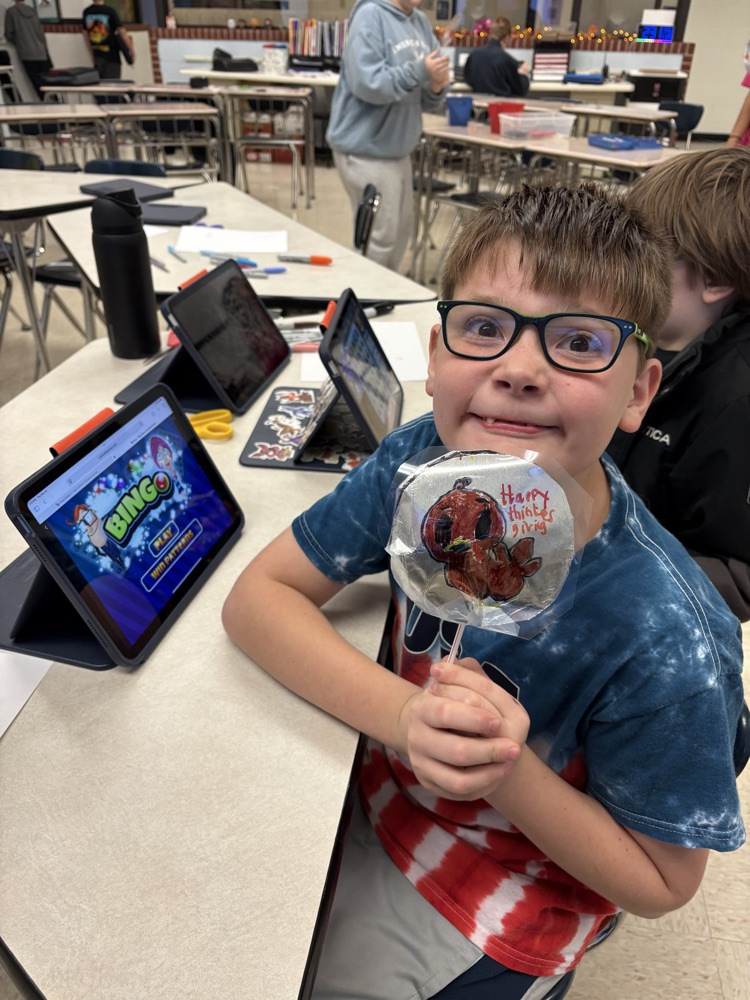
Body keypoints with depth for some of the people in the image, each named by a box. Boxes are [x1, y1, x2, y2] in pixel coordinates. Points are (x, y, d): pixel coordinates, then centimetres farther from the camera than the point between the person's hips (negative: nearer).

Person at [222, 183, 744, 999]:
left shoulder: (667, 646, -33)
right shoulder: (421, 459, -23)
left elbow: (660, 883, -17)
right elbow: (256, 596, -17)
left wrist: (509, 774, -35)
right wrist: (405, 717, -33)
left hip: (498, 899, -3)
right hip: (380, 779, 3)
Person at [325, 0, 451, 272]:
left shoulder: (421, 22, 11)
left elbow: (424, 100, 11)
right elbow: (368, 83, -23)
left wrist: (436, 86, -10)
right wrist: (419, 71, -23)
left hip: (397, 148, 8)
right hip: (365, 148, -8)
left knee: (400, 229, 14)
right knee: (380, 236, -5)